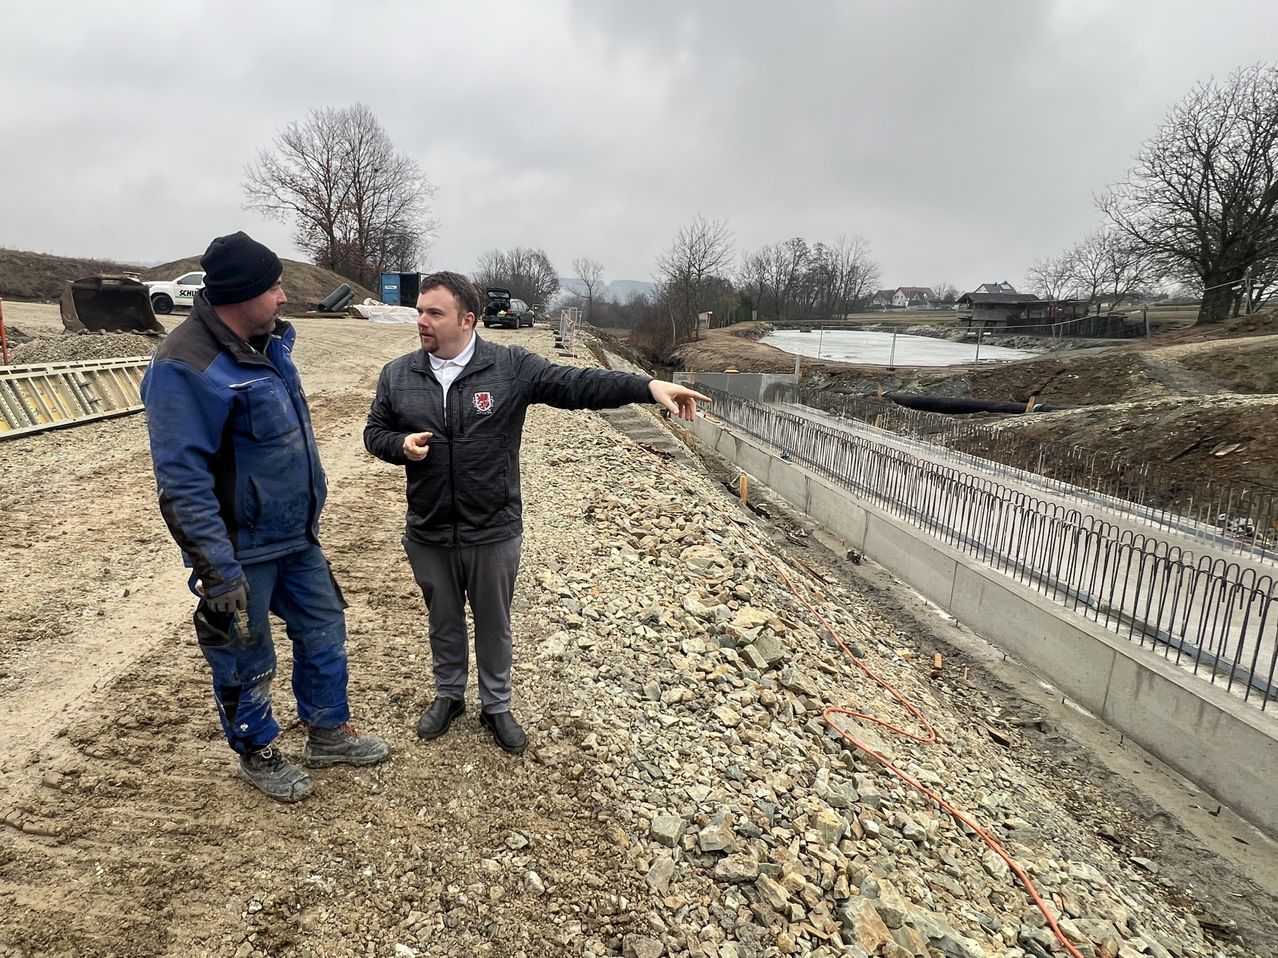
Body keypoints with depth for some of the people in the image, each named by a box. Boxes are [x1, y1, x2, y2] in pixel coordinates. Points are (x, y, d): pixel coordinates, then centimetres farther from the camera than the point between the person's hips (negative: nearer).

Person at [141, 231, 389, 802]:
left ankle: (329, 733, 38)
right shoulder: (187, 368, -24)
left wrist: (310, 510, 20)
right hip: (242, 550, -8)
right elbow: (182, 483, -25)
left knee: (324, 629, 18)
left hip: (297, 535, 8)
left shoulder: (268, 340, 3)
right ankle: (257, 753, 35)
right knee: (245, 659, 12)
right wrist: (218, 572, -24)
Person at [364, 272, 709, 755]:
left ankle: (496, 706, 37)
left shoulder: (511, 367, -11)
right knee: (444, 621, 20)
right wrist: (402, 444, -13)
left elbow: (576, 384, -17)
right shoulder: (397, 375, -1)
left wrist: (648, 386, -28)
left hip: (494, 533, -2)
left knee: (494, 624, 15)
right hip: (428, 534, 2)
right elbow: (375, 432, 11)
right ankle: (448, 696, 44)